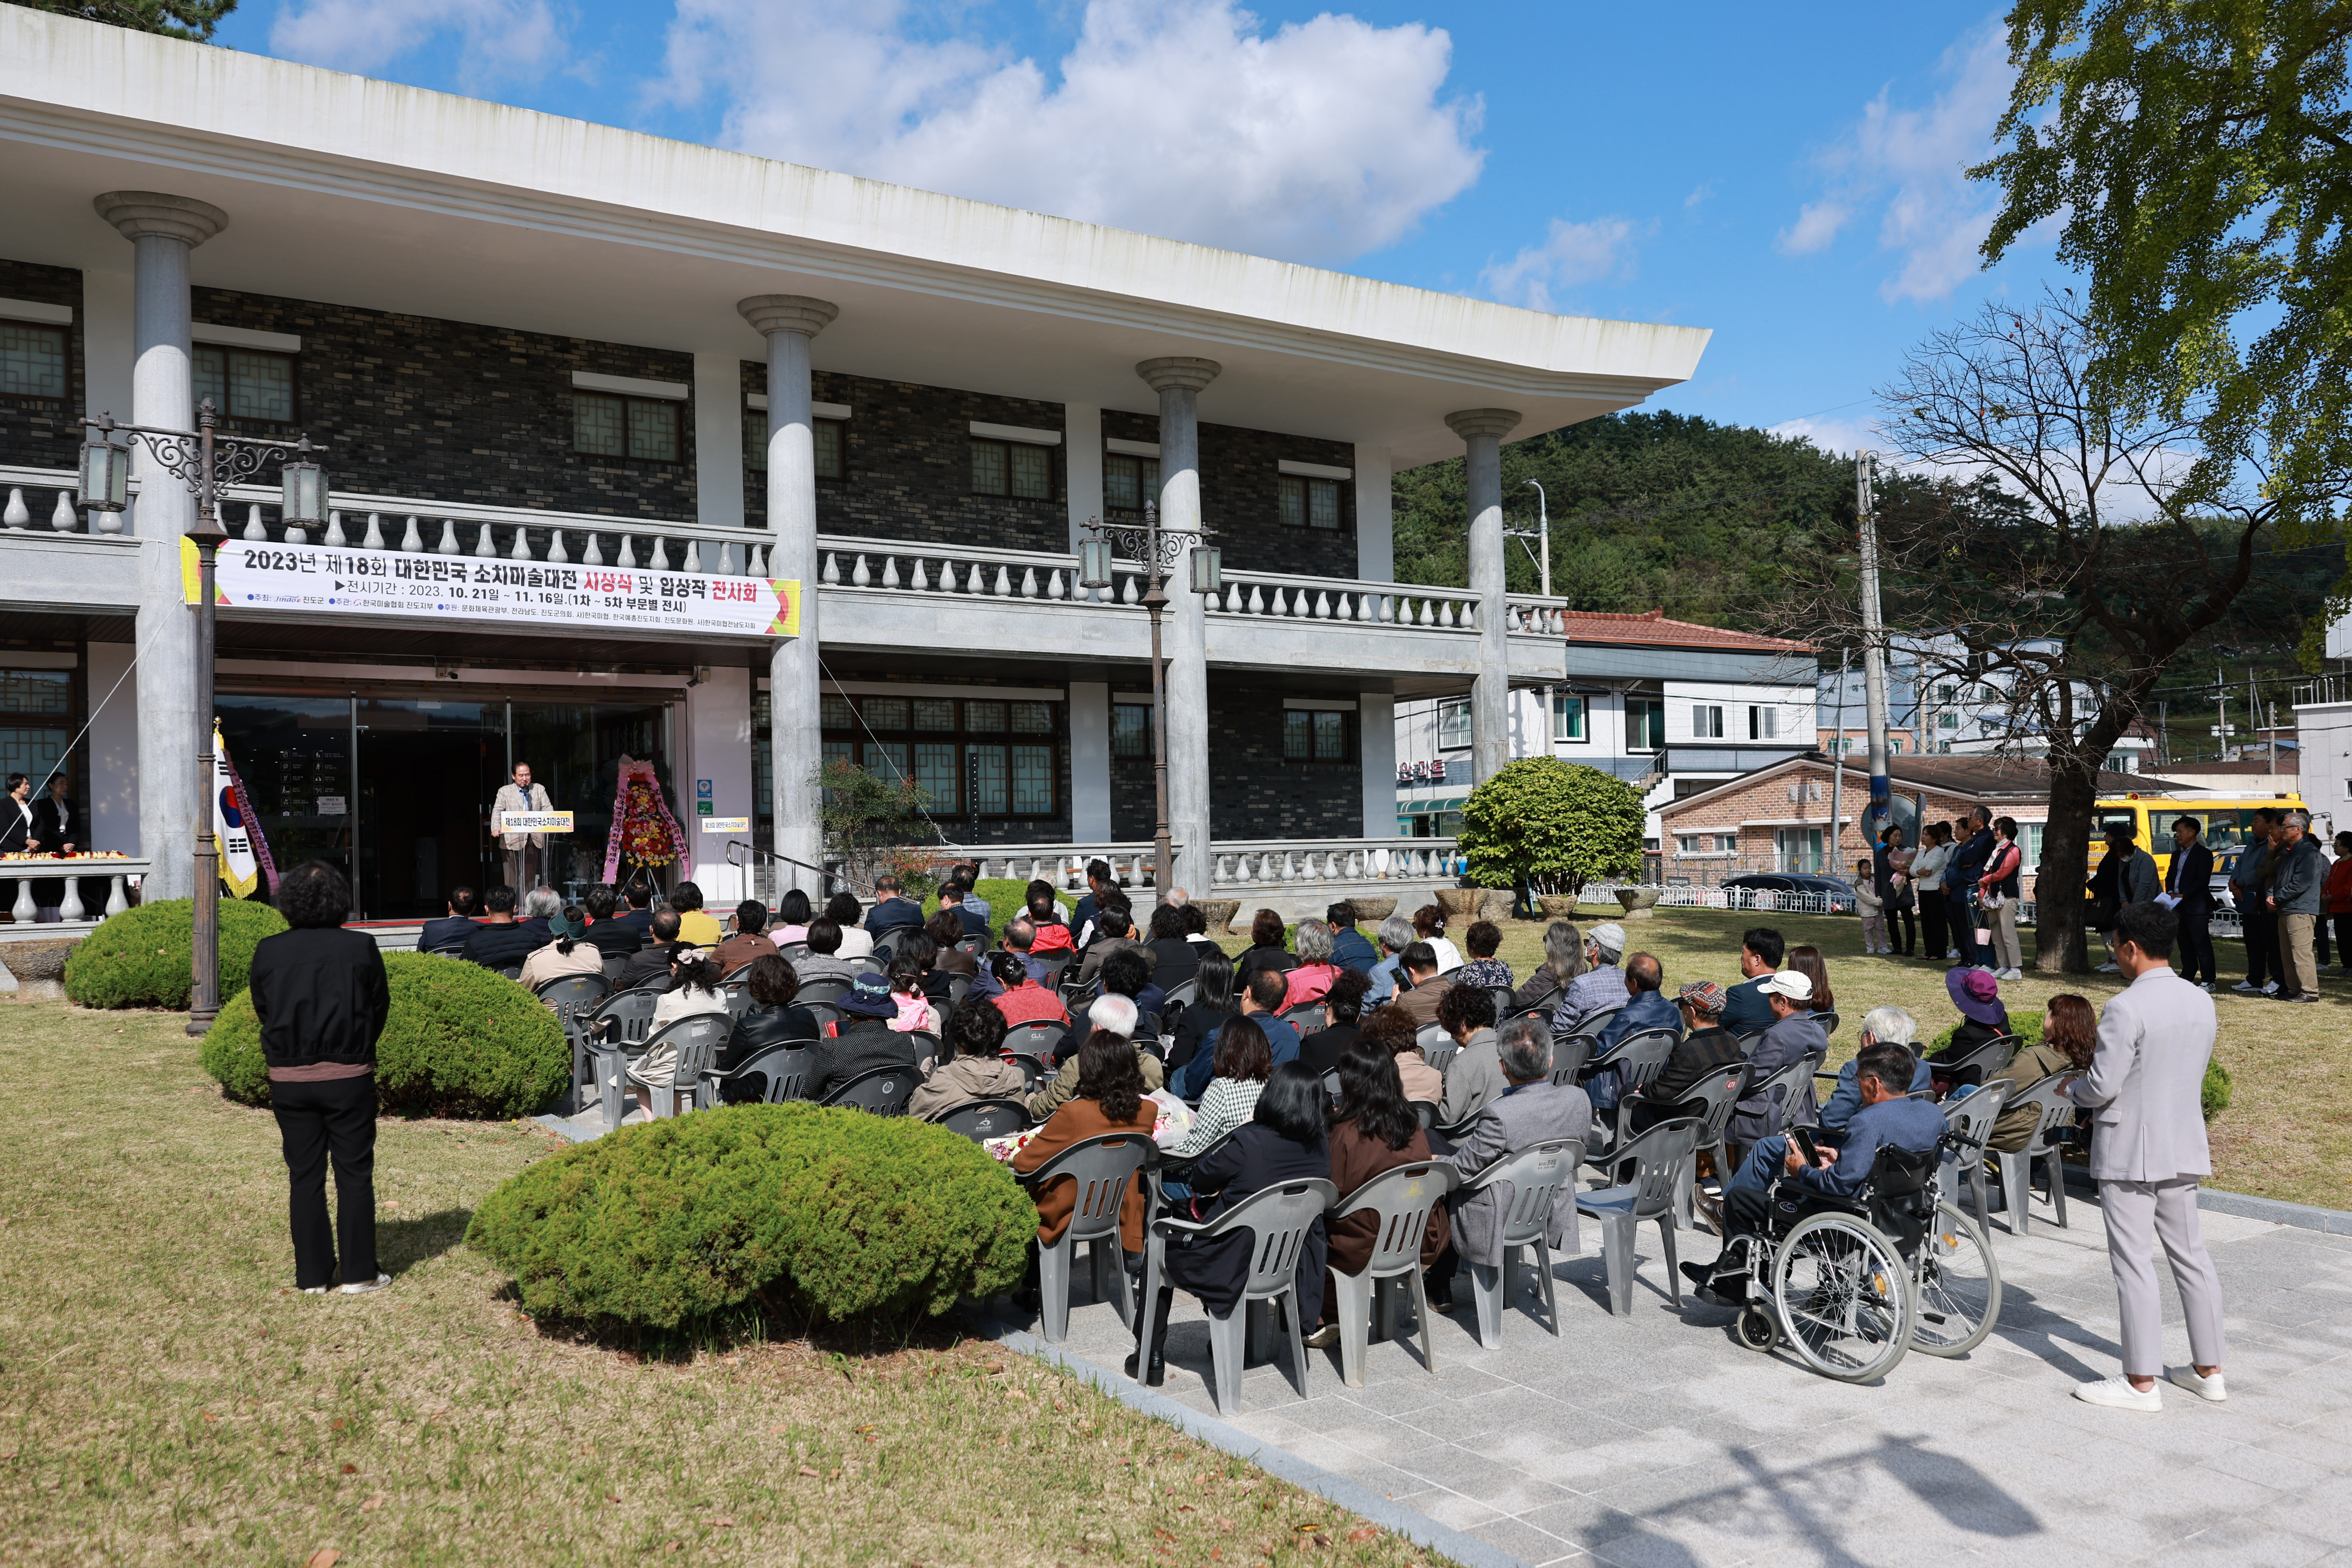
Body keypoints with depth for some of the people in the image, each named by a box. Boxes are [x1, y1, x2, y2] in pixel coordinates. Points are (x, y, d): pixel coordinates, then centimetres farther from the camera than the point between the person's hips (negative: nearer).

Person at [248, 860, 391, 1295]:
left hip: (289, 1079, 2)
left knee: (304, 1177, 11)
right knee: (355, 1174, 6)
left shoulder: (268, 951, -3)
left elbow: (261, 1010, 6)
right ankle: (359, 1274, 9)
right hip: (349, 1077, -2)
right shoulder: (361, 948, -8)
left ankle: (312, 1275, 16)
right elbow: (380, 1008, 0)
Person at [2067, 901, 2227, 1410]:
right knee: (2190, 1254, 16)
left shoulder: (2126, 1008, -21)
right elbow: (2195, 1074, 13)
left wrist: (2072, 1088, 1)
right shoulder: (2201, 1002, 3)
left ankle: (2141, 1382, 6)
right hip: (2183, 1147, 8)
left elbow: (2103, 1087, -20)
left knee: (2134, 1263, 0)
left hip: (2130, 1153, -7)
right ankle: (2208, 1370, 26)